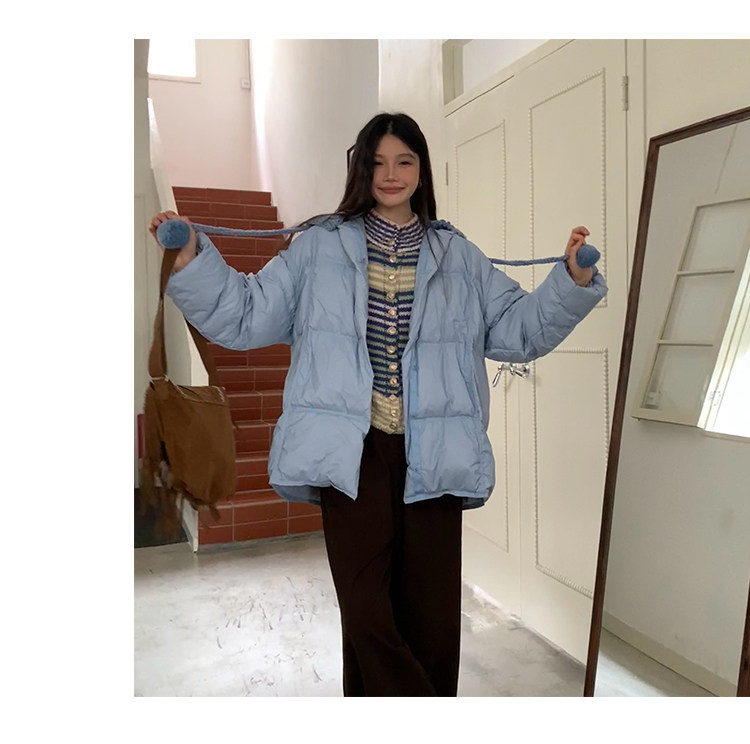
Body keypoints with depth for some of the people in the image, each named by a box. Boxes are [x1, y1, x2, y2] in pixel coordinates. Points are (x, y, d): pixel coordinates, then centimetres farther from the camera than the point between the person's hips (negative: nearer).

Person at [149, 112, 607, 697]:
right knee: (367, 618, -3)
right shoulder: (319, 247, 11)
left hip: (431, 458, 2)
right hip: (353, 454, -1)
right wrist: (191, 259, -2)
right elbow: (246, 317, 9)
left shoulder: (457, 255, 15)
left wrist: (574, 280, 3)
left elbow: (518, 329, 15)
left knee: (433, 621, 6)